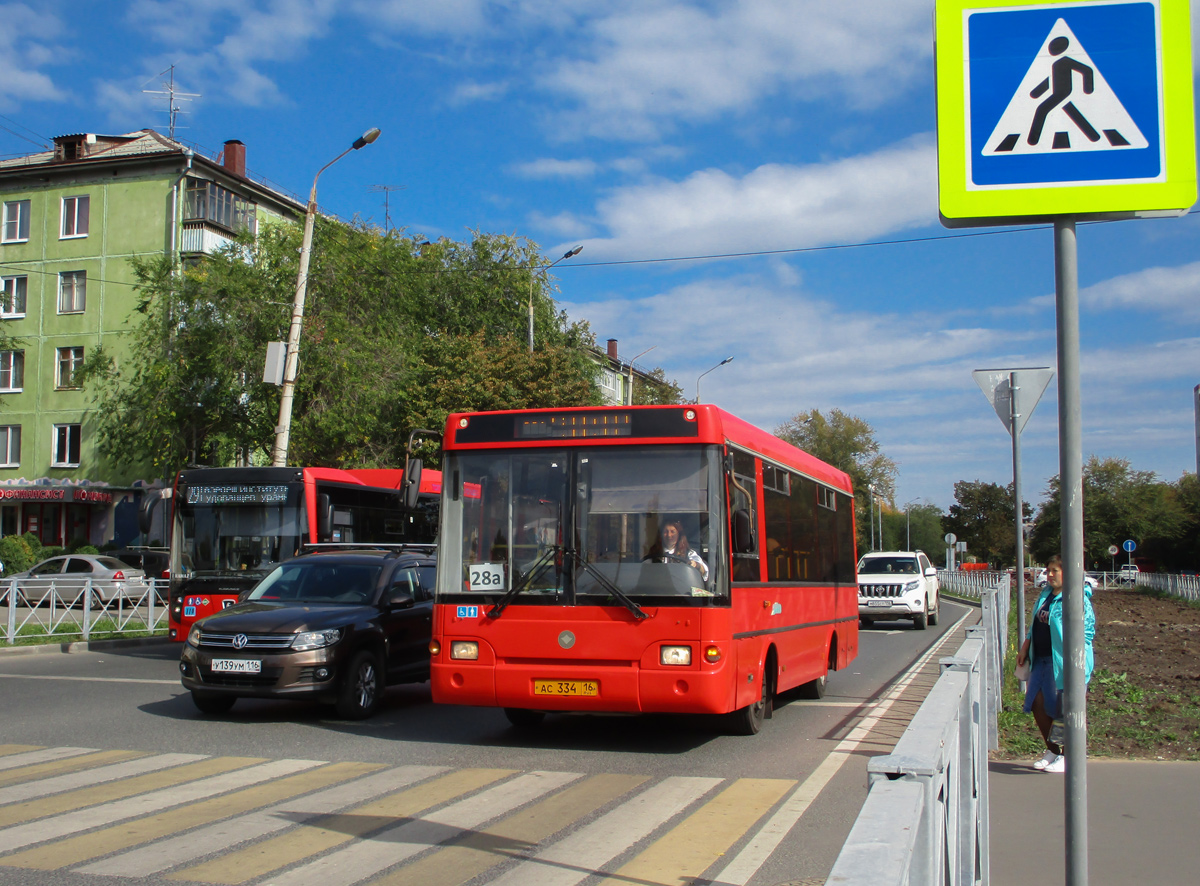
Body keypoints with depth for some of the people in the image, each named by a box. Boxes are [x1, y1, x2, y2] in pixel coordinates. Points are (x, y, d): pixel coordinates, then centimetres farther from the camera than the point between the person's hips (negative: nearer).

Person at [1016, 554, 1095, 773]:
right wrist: (1024, 648, 20)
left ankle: (1067, 755, 13)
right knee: (1037, 704, 8)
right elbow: (1034, 626, 23)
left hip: (1061, 661, -8)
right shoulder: (1045, 595, 13)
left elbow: (1086, 632, -16)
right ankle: (1052, 750, 24)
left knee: (1063, 708, -1)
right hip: (1041, 659, 8)